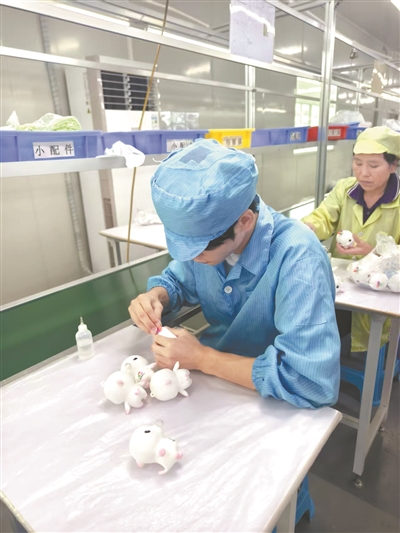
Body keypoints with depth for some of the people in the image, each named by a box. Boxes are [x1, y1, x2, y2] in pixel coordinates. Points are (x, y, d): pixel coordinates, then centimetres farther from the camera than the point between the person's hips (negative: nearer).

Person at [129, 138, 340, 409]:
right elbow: (177, 279, 8)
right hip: (213, 379, 5)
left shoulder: (296, 257, -29)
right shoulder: (208, 234, -11)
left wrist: (202, 359, -26)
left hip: (272, 405, -4)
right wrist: (155, 296, -14)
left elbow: (313, 380, -32)